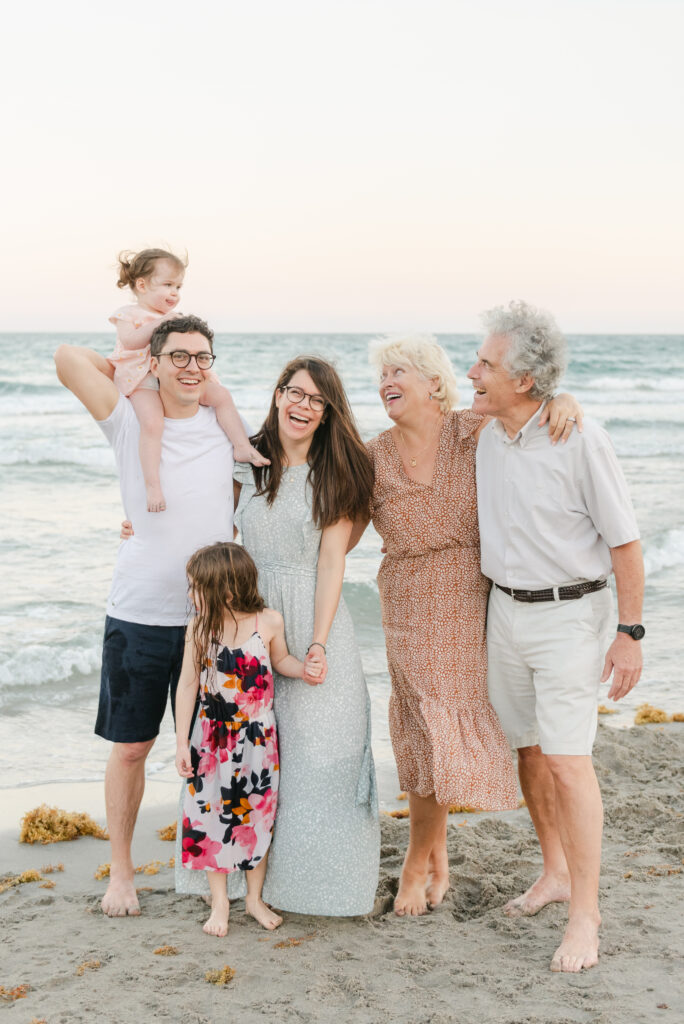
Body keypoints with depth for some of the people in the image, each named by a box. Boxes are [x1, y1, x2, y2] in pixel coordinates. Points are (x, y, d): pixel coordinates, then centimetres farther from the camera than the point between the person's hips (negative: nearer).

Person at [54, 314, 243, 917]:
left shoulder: (225, 426, 7)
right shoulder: (129, 422, -2)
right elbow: (68, 358, -11)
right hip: (139, 616, -2)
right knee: (130, 748, 8)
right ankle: (121, 869, 24)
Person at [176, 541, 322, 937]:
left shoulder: (269, 622, -12)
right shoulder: (200, 628, -11)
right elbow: (188, 684, -5)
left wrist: (305, 668, -12)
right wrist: (182, 742, -6)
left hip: (258, 738, 0)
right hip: (213, 737, 0)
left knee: (258, 815, 10)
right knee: (211, 815, 4)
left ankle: (255, 897, 28)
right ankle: (220, 902, 20)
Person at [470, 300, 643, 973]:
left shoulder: (580, 441, -17)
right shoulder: (484, 436, 2)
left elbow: (624, 541, -13)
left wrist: (629, 632, -14)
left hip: (568, 614, -6)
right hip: (504, 610, 7)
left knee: (567, 759, -10)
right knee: (529, 749, 14)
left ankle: (585, 914, -1)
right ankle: (555, 873, 31)